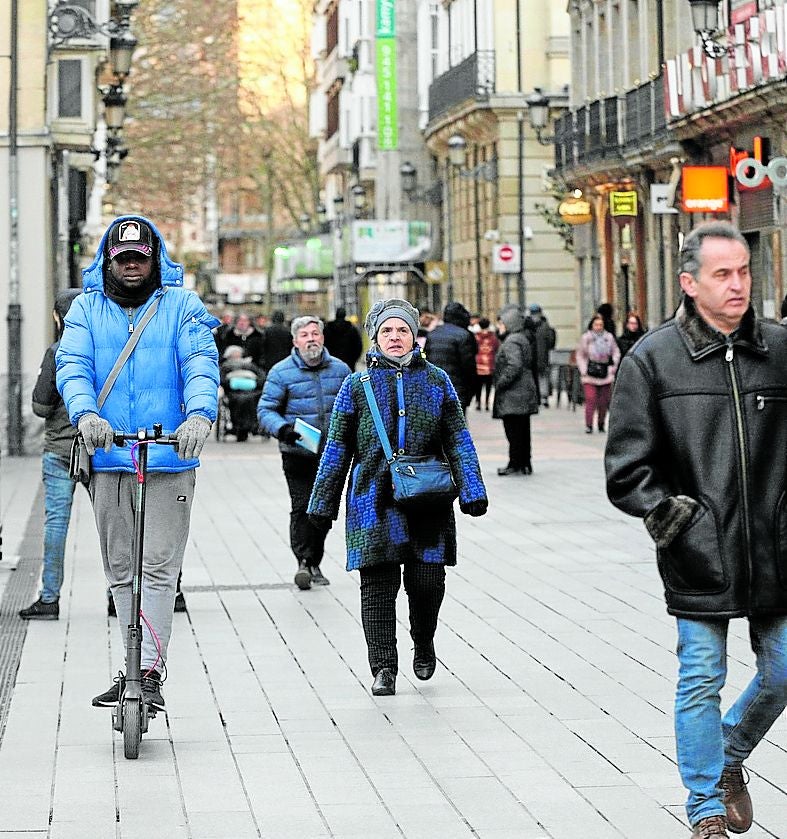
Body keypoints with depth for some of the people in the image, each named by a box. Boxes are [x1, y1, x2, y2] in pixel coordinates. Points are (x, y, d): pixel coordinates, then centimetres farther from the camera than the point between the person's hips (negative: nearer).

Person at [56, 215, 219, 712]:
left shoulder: (181, 307, 3)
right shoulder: (87, 309, 9)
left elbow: (201, 365, -10)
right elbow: (73, 365, -5)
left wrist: (200, 415, -30)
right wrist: (85, 413, -25)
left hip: (169, 462, -3)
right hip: (108, 459, 3)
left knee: (159, 569, -7)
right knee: (120, 572, 10)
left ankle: (151, 671, -5)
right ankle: (135, 666, 20)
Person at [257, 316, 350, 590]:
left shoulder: (340, 369, 8)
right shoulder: (281, 372, -4)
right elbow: (265, 410, -4)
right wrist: (283, 429, -22)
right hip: (298, 453, -4)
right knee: (302, 506, -13)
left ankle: (314, 564, 20)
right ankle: (303, 561, -12)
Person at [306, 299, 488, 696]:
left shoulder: (437, 381, 10)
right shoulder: (357, 386, 7)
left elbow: (458, 440, 9)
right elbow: (337, 449, 10)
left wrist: (472, 489, 0)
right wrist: (322, 503, 9)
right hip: (373, 500, 0)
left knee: (427, 581, -2)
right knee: (378, 585, -3)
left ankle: (424, 643, 27)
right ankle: (383, 667, 4)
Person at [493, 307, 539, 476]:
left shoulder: (511, 342, -14)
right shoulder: (523, 339, 16)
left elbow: (514, 366, -25)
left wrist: (500, 384, -16)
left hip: (513, 395, -10)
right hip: (525, 392, 10)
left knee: (514, 431, -5)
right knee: (523, 430, 13)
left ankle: (515, 464, -3)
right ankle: (525, 464, 17)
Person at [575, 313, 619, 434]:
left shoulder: (609, 338, 4)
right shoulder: (586, 338, 0)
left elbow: (616, 353, 14)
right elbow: (580, 356, 6)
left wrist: (613, 367, 4)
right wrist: (583, 371, -3)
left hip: (605, 375, 2)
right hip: (590, 375, -2)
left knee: (604, 402, 5)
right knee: (591, 400, -12)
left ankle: (601, 424, 20)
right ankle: (588, 425, -8)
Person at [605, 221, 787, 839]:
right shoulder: (653, 359, -3)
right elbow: (627, 469, -2)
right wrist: (672, 516, -9)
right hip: (699, 555, -3)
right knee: (702, 681, 3)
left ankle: (731, 755, 37)